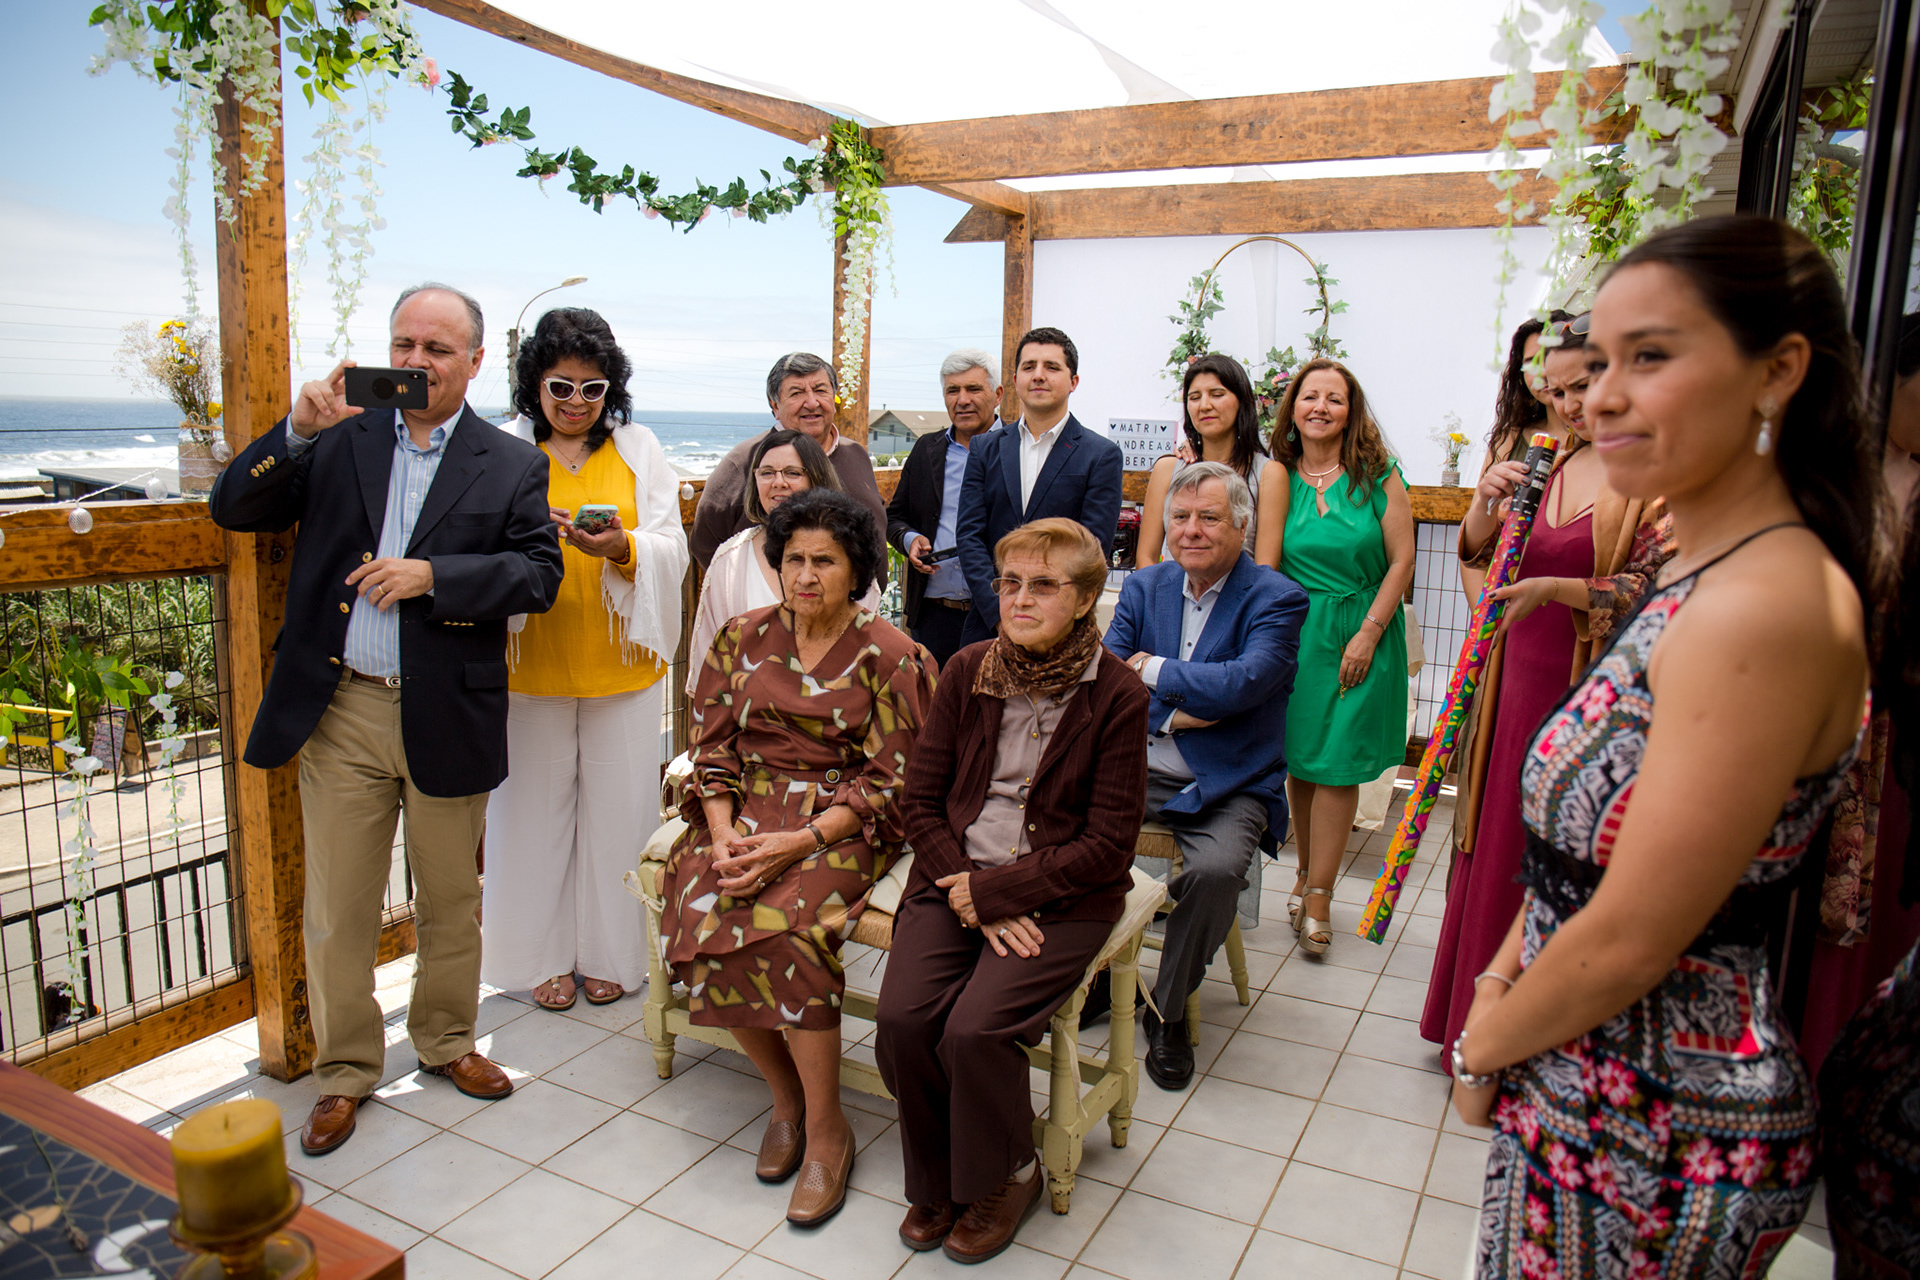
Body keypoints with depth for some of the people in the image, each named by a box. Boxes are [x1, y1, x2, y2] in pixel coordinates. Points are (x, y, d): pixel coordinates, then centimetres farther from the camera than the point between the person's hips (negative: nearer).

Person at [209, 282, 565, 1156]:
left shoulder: (513, 465, 3)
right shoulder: (340, 438, 6)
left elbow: (539, 575, -6)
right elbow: (232, 511, 0)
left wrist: (433, 575, -18)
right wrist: (296, 430, -15)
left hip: (445, 717, -1)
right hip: (341, 712, 1)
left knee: (451, 900, 14)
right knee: (337, 909, 10)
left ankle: (446, 1042, 36)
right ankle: (345, 1070, 29)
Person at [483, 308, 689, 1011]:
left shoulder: (638, 448, 7)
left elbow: (671, 551, 1)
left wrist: (621, 548, -20)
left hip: (621, 663, 1)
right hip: (532, 663, 0)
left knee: (617, 806, 5)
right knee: (538, 805, 6)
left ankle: (610, 952, 22)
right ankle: (548, 954, 22)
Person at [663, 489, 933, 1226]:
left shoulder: (889, 655, -4)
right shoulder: (743, 638, 9)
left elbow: (889, 781, -8)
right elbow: (714, 749, 9)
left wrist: (798, 841, -19)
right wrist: (724, 834, -8)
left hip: (840, 823, -4)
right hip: (746, 811, 4)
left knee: (782, 931, -31)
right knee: (701, 927, -23)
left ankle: (826, 1129, -9)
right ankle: (786, 1096, 1)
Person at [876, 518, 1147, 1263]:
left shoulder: (1117, 694, -8)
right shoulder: (967, 673, 3)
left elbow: (1108, 844, -9)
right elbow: (921, 800, 4)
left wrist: (996, 892, -13)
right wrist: (966, 897, -11)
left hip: (1060, 897, -3)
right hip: (954, 879, 4)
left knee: (974, 1029, -23)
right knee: (902, 1016, -18)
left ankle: (1006, 1175, 11)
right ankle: (935, 1179, 12)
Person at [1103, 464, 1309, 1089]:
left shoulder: (1277, 599, -3)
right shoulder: (1145, 585, 11)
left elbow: (1244, 682, -20)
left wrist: (1152, 669, -9)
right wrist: (1179, 710, -11)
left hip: (1226, 785, -3)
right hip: (1135, 767, 4)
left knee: (1217, 870, -32)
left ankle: (1168, 1009, -3)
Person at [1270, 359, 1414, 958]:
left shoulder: (1379, 476, -1)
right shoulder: (1278, 477, 3)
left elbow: (1401, 561, -3)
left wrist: (1368, 634, -10)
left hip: (1360, 635, -2)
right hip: (1294, 633, 2)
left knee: (1337, 766, -1)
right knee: (1298, 761, 6)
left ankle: (1317, 896, 6)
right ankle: (1307, 871, 23)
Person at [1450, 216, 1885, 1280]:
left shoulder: (1767, 604, -26)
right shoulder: (1702, 569, 5)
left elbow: (1629, 941, -23)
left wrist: (1483, 1048, -8)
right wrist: (1505, 982, 3)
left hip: (1653, 1133, -8)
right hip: (1590, 1085, 8)